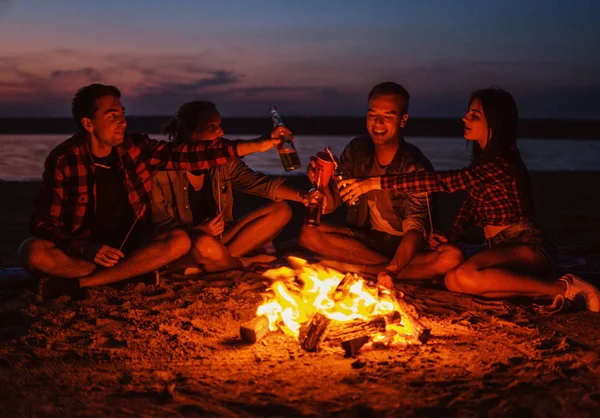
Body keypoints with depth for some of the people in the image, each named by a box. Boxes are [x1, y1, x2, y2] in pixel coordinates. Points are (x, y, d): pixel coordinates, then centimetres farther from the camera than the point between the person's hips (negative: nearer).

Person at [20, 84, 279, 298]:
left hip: (129, 249, 4)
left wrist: (255, 146, -17)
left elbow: (186, 156, -8)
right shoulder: (63, 160, -10)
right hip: (81, 253, -3)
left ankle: (76, 283, -22)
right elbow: (43, 221, -11)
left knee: (179, 241, -23)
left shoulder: (134, 149, -1)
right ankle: (133, 273, -22)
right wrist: (86, 249, -29)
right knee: (33, 252, -30)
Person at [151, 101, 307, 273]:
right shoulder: (165, 171, -14)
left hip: (218, 239, 6)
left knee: (281, 210, -6)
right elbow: (160, 226, -11)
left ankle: (208, 265, -15)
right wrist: (201, 230, -26)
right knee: (205, 244, -42)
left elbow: (258, 183, -9)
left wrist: (302, 196, -25)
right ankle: (246, 262, -5)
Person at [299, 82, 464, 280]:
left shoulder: (416, 166, -16)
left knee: (452, 257, -34)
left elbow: (415, 228, -26)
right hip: (366, 239, 4)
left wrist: (391, 271, -43)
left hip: (406, 246, -3)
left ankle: (358, 268, -24)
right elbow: (330, 205, -3)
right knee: (309, 234, -20)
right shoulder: (356, 150, -2)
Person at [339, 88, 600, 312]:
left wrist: (378, 183, -26)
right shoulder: (484, 160, 14)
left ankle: (562, 288, -21)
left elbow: (442, 182, -26)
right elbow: (472, 201, 20)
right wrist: (451, 237, 2)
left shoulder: (500, 164, -18)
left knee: (465, 277, -33)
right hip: (502, 248, 9)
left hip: (526, 249, -9)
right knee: (453, 280, -13)